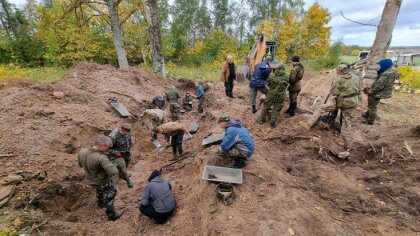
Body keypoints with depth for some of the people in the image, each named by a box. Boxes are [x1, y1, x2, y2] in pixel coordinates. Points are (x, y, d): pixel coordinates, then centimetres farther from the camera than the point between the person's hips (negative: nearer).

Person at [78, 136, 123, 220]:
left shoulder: (82, 152, -17)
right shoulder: (101, 158, -40)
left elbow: (80, 165, 3)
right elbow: (113, 172, -45)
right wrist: (112, 165, -25)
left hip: (91, 180, 7)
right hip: (103, 182, -7)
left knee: (99, 191, 37)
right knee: (109, 197, 19)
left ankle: (100, 203, 65)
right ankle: (112, 215, 40)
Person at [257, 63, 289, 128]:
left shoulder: (272, 77, -11)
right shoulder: (286, 78, -4)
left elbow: (268, 84, 2)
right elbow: (286, 86, 8)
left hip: (271, 94, -1)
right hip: (281, 96, 1)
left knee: (266, 107, 16)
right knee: (276, 110, 10)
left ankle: (261, 119, 28)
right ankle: (273, 123, 14)